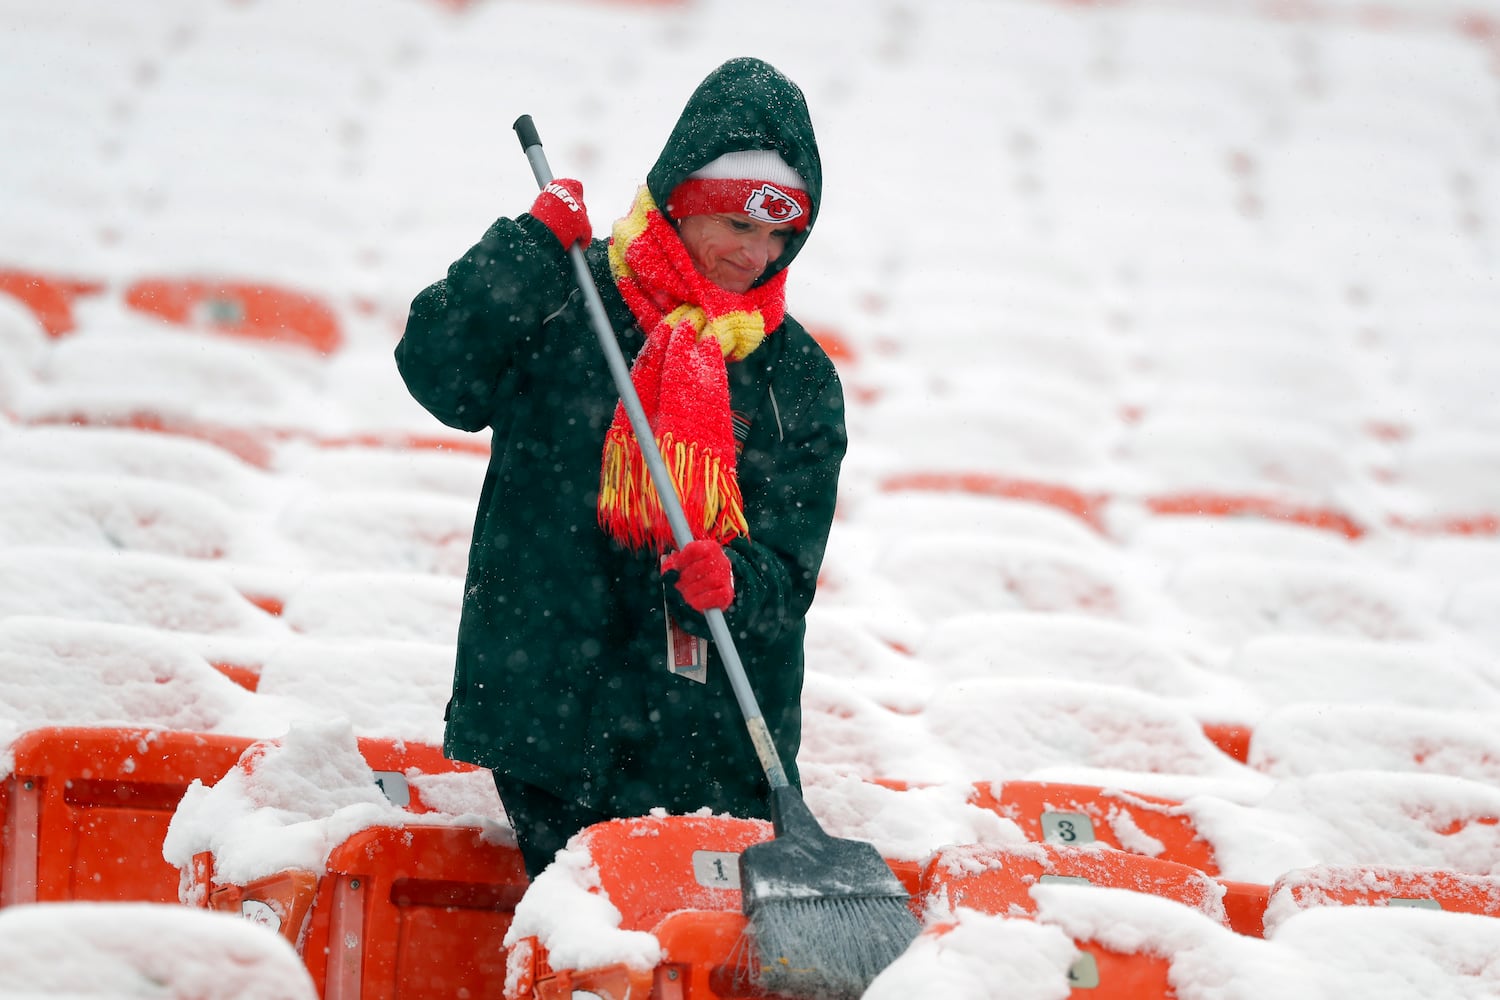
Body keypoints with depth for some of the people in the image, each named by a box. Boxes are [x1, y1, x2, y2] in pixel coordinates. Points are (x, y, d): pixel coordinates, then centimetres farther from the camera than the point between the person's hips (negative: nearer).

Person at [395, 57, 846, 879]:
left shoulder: (798, 378, 9)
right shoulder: (569, 303, 4)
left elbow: (788, 565, 4)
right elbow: (439, 375, -8)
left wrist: (734, 582, -19)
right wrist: (530, 250, -11)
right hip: (549, 705, -1)